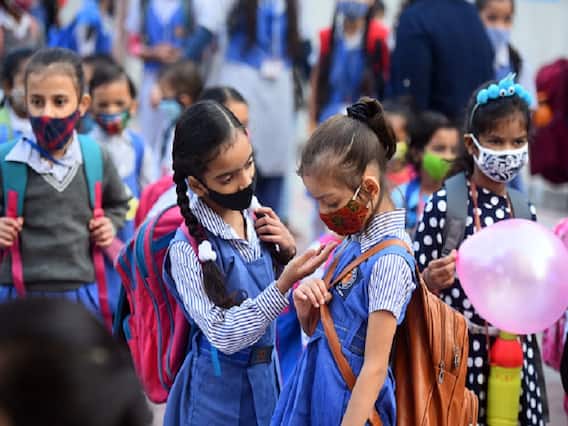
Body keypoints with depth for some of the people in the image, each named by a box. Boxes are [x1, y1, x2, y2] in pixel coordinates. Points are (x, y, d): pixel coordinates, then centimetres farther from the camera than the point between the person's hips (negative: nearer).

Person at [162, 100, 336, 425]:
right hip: (221, 386, -6)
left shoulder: (255, 215, -3)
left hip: (267, 374, 6)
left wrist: (289, 252, -8)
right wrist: (284, 284, -32)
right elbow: (224, 336, -23)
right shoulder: (188, 248, -23)